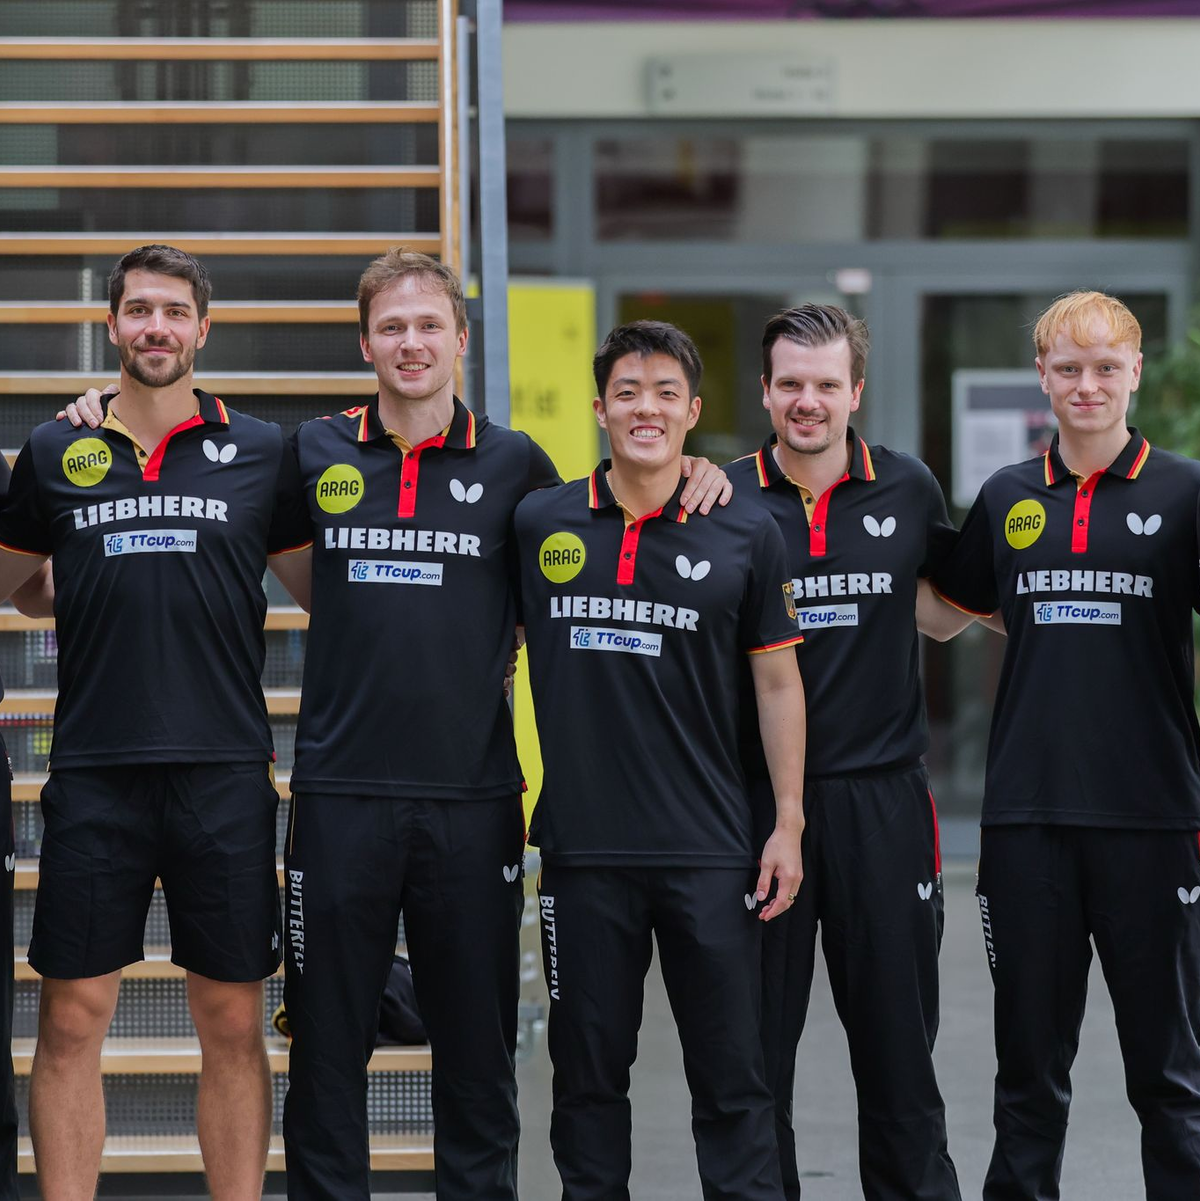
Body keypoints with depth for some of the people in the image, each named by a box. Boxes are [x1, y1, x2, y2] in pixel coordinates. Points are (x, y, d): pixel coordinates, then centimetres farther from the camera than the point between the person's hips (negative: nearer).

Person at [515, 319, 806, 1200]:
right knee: (589, 1072, 8)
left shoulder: (746, 532, 2)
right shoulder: (537, 524, 4)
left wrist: (789, 825, 0)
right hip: (582, 848, 1)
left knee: (731, 1078, 2)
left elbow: (778, 681, 5)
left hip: (708, 852, -1)